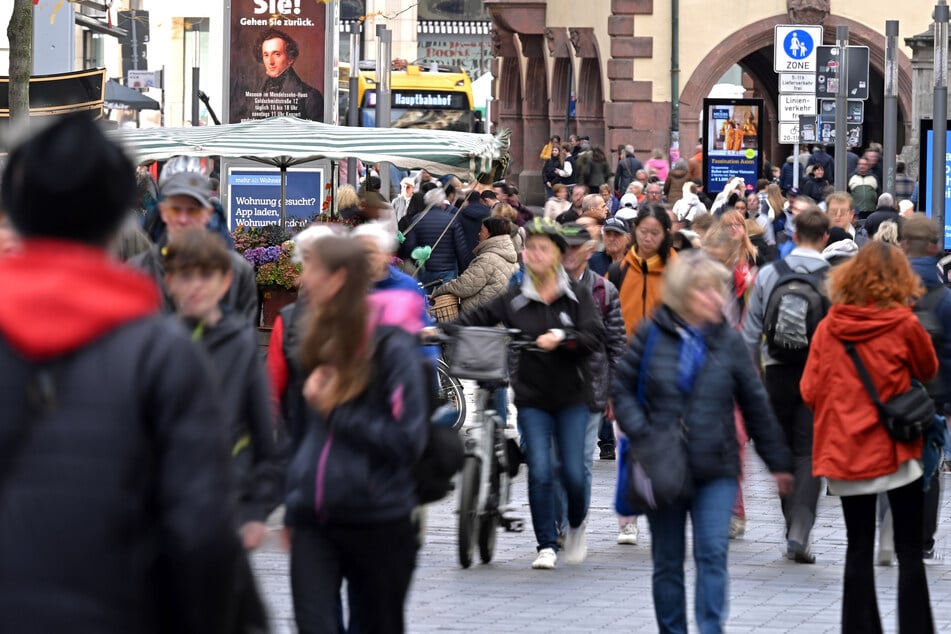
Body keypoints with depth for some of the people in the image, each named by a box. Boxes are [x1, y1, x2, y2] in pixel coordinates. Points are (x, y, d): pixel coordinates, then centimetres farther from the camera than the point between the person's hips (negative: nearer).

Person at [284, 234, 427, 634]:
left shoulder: (391, 347, -10)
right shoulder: (319, 340, 10)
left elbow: (407, 440, -13)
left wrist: (336, 413, -15)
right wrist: (293, 504, 16)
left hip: (378, 522, -5)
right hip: (314, 522, 5)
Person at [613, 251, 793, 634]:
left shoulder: (728, 340, 2)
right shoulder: (653, 334, -2)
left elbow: (755, 405, 7)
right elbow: (622, 387, 4)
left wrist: (778, 462, 10)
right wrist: (640, 434, -12)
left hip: (716, 470, 0)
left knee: (712, 555, -11)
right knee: (667, 562, 9)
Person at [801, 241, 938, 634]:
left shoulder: (828, 327, -3)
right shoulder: (904, 325, -9)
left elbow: (810, 391, 0)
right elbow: (928, 370, 8)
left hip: (845, 451, 3)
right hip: (895, 451, -3)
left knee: (859, 548, 11)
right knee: (909, 551, 4)